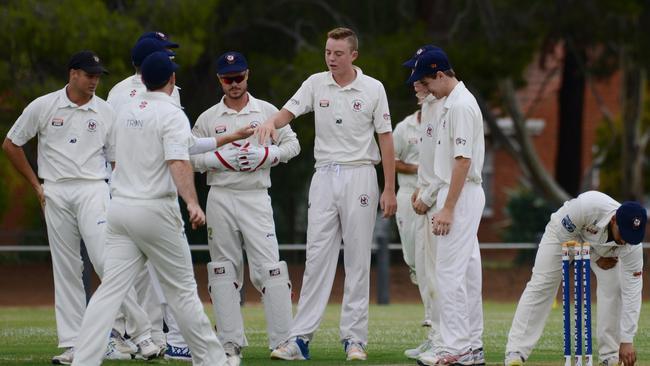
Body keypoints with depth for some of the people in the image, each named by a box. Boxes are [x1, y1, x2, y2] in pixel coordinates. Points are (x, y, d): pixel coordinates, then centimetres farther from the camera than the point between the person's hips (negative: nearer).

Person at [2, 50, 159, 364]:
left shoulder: (105, 112, 4)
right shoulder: (43, 106, 3)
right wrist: (36, 185, 9)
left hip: (93, 191, -1)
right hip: (56, 194, 1)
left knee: (106, 261, -14)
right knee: (66, 269, 3)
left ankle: (141, 333, -12)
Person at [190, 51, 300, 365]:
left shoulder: (267, 112, 7)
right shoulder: (208, 118, 7)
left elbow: (292, 144, 10)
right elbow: (190, 157, 6)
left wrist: (267, 155, -8)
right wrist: (220, 159, -11)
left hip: (256, 197, -1)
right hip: (220, 199, 1)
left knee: (269, 268, -10)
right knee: (224, 271, 3)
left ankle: (283, 340, -10)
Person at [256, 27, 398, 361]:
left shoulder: (373, 89, -1)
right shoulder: (316, 84, 4)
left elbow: (385, 139, 0)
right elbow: (289, 112, -7)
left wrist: (389, 190, -3)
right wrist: (271, 122, -32)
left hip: (359, 176, -2)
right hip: (324, 176, 2)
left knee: (357, 259, 0)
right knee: (317, 257, -1)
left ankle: (354, 337, 3)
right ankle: (301, 338, -4)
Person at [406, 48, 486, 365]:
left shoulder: (459, 105, -17)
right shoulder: (453, 102, 15)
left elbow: (463, 160, -22)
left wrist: (448, 208, -23)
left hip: (460, 195, -11)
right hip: (464, 195, 11)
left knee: (449, 272, -10)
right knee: (467, 270, 11)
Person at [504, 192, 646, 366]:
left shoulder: (632, 245, -35)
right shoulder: (588, 206, -45)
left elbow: (632, 291, -32)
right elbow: (563, 230, -25)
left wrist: (627, 341, -34)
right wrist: (595, 258, -21)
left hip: (603, 246, 2)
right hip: (564, 232, -2)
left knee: (613, 287, -16)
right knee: (540, 286, -12)